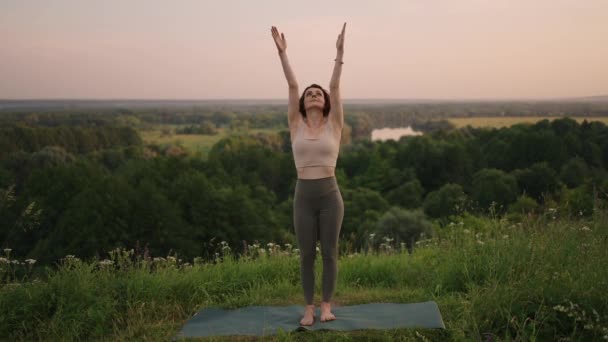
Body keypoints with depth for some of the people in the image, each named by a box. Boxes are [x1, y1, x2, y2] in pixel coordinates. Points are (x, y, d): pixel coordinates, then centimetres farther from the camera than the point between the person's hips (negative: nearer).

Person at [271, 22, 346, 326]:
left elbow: (335, 87, -5)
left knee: (329, 253, 7)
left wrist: (339, 52, -12)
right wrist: (282, 52, -3)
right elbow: (292, 85, 0)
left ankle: (326, 306, 21)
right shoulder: (296, 125, 5)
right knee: (307, 255, 8)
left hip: (330, 195, -1)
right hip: (303, 197, 1)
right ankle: (309, 308, 21)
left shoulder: (334, 124, 3)